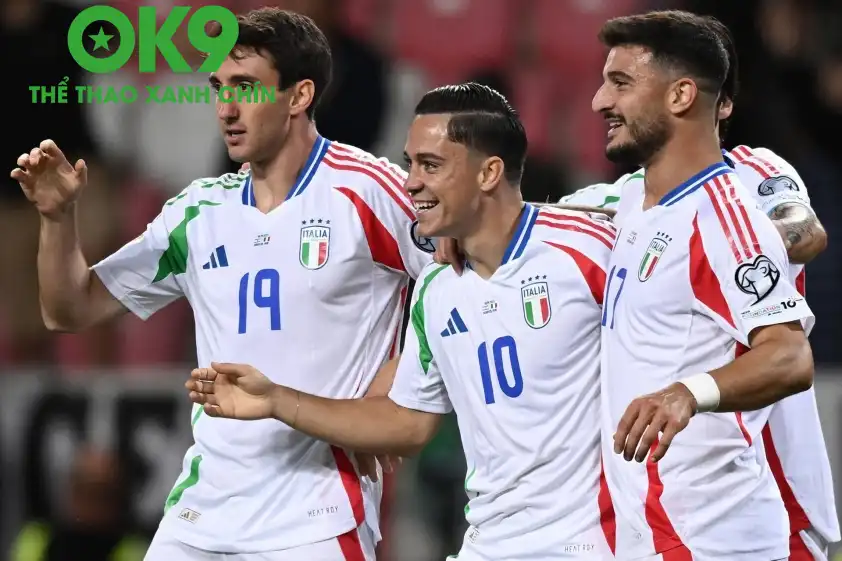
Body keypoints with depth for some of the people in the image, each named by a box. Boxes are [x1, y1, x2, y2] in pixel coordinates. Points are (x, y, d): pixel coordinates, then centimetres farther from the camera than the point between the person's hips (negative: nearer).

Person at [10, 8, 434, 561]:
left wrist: (377, 409, -10)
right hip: (200, 515, 5)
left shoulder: (366, 189, -7)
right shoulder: (200, 211, 10)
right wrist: (59, 216, -2)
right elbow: (71, 311, 15)